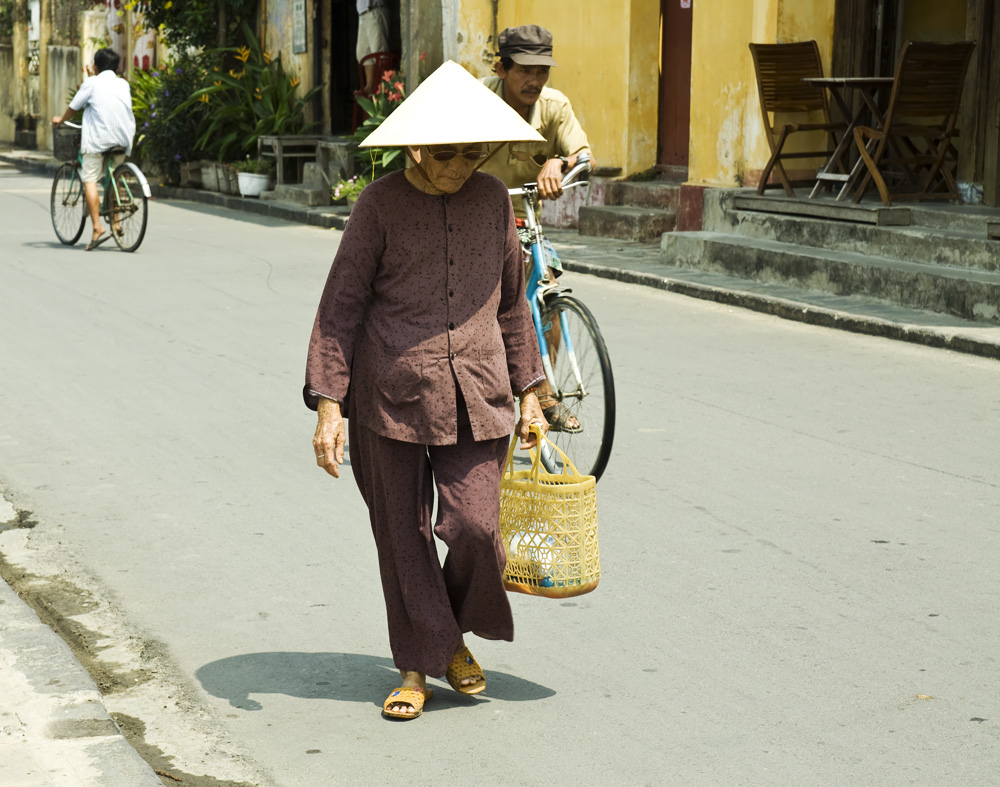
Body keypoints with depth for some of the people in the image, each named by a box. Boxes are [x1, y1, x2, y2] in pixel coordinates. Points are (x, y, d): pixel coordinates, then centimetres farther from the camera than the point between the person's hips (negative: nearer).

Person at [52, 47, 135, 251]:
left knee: (90, 180, -5)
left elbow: (74, 107, 10)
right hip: (123, 138, 5)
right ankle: (115, 223, 21)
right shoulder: (123, 84, 16)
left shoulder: (91, 83, 3)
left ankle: (97, 227, -19)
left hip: (98, 138, -5)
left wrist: (61, 120, 30)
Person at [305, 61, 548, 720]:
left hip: (475, 394, 2)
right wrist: (328, 404, -10)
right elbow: (340, 306, -2)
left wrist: (529, 391, 16)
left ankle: (456, 635, 20)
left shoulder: (492, 199, 9)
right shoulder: (381, 204, -2)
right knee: (402, 534, 5)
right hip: (389, 393, -2)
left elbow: (512, 301, 18)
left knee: (475, 525, -8)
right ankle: (419, 666, 20)